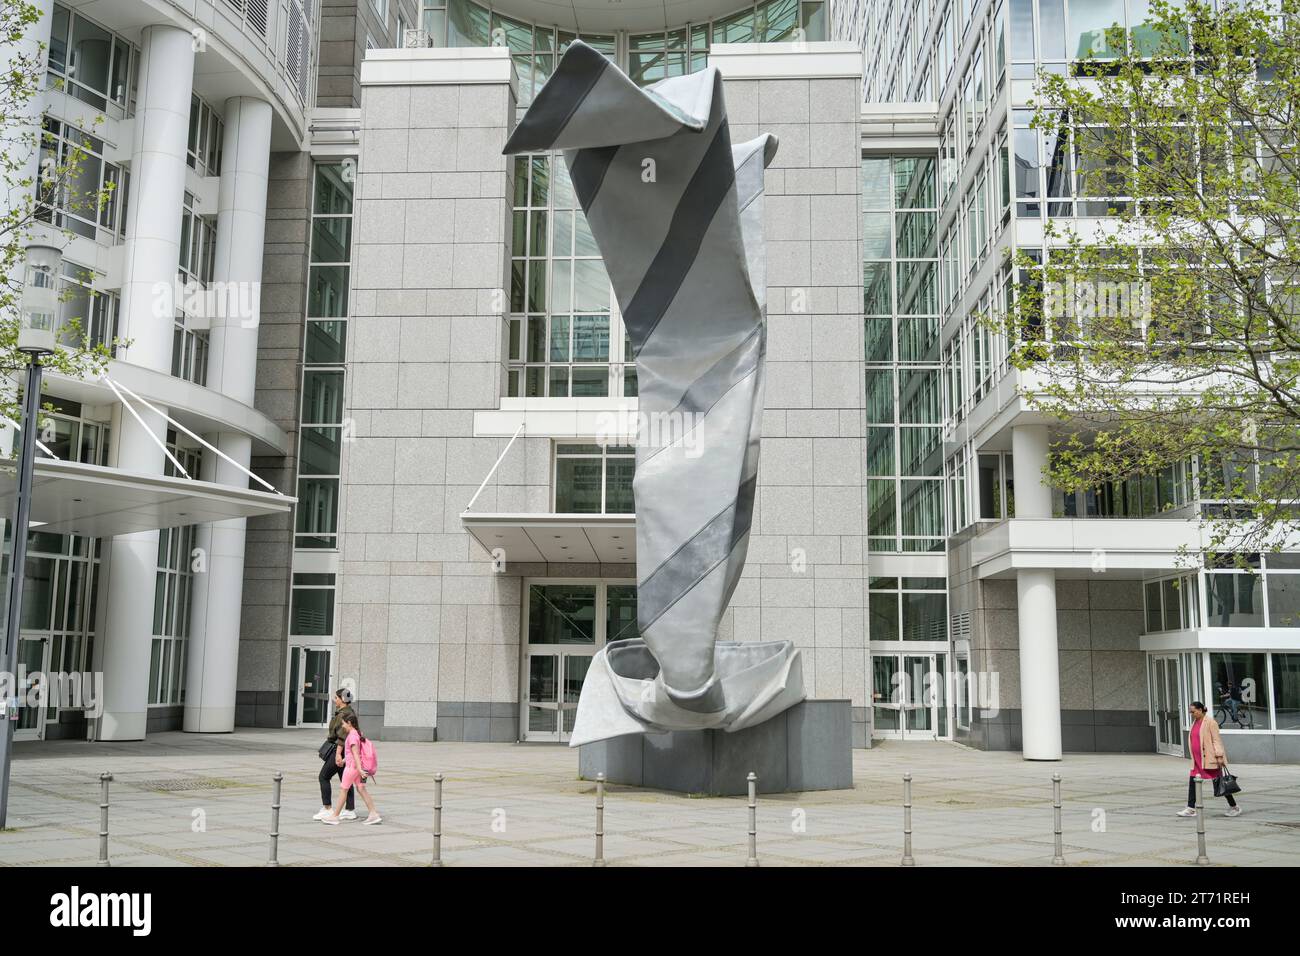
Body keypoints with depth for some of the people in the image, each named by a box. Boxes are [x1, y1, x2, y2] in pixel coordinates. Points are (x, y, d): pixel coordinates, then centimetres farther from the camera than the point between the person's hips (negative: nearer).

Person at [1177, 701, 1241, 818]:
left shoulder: (1210, 722, -11)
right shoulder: (1195, 722, 13)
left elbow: (1216, 740, -14)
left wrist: (1219, 756, -19)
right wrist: (1194, 758, 21)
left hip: (1210, 759, -8)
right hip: (1198, 760, 8)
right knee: (1192, 782, 3)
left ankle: (1234, 807, 14)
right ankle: (1191, 809, 6)